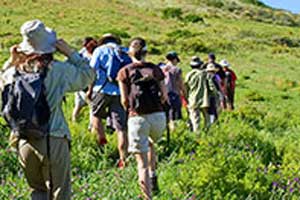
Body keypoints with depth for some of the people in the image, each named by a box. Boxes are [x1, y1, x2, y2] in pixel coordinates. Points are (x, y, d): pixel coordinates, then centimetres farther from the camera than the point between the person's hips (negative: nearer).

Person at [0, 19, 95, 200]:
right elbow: (88, 74, 4)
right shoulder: (59, 70, -11)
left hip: (24, 143, 4)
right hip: (53, 141, -4)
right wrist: (70, 52, 5)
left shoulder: (15, 72, -1)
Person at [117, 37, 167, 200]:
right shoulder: (155, 69, 10)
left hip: (137, 118, -2)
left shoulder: (125, 72, 5)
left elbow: (124, 100, 1)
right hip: (158, 116, 2)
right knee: (151, 144, 33)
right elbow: (164, 96, 9)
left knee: (142, 163, 2)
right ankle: (153, 177, 21)